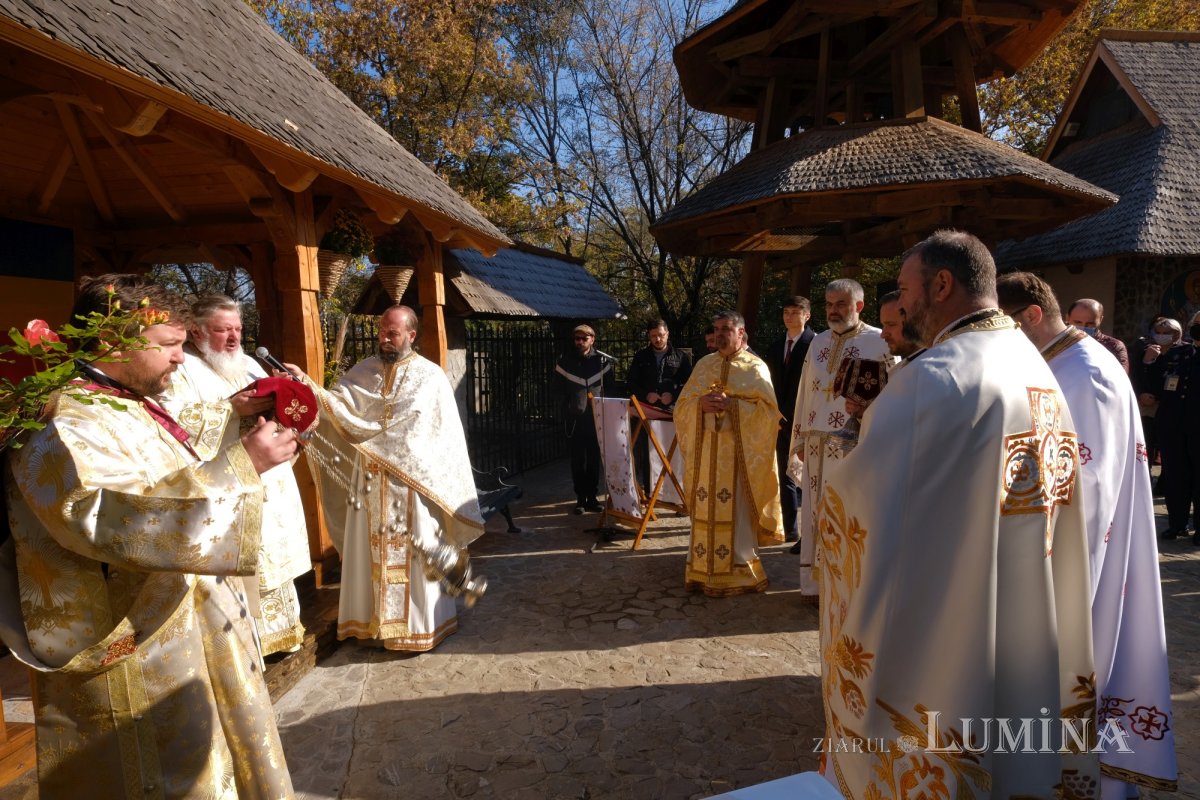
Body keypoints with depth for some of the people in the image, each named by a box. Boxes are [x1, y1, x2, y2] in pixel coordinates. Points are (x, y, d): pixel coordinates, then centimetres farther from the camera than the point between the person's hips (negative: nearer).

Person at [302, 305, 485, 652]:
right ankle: (373, 620, 25)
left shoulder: (430, 376, -3)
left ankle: (419, 624, 18)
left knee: (412, 554, 4)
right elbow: (338, 403, -5)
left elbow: (445, 437, -4)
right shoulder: (365, 370, 7)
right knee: (370, 550, 11)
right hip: (370, 482, 4)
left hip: (411, 483, -3)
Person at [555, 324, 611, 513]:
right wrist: (568, 406, 6)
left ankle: (592, 497, 16)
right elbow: (560, 389, 10)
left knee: (595, 459, 5)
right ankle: (580, 498, 13)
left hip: (596, 417, 0)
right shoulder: (565, 360, 4)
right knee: (577, 460, 4)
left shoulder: (602, 360, 3)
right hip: (575, 418, 0)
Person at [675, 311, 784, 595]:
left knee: (737, 509, -1)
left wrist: (731, 405, -18)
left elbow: (766, 408, -8)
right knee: (706, 509, 6)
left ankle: (739, 569, 11)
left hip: (739, 451, -4)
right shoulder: (704, 364, 13)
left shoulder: (755, 367, 1)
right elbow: (682, 404, 10)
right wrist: (701, 403, -11)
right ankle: (704, 567, 16)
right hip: (706, 449, 4)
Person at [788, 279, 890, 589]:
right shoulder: (818, 342, 13)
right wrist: (800, 439, 13)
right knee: (817, 511, 10)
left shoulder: (879, 342, -4)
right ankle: (816, 581, 23)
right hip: (818, 444, 5)